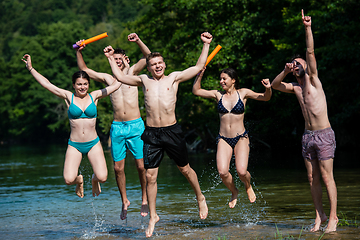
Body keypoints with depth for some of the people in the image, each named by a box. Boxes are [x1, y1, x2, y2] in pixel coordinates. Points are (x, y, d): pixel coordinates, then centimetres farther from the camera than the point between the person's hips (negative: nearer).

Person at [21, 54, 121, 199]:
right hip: (74, 145, -1)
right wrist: (30, 68, -3)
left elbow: (116, 84, 6)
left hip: (93, 143, 1)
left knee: (102, 177, -17)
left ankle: (94, 180, 24)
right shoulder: (69, 97, 1)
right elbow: (46, 84, -1)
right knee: (68, 179, -19)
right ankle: (79, 181, 22)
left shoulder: (95, 96, 4)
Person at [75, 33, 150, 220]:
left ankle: (144, 199, 13)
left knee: (141, 165, -3)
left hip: (136, 126, -2)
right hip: (117, 127, 2)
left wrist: (138, 41, -20)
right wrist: (79, 52, 5)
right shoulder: (107, 78, 12)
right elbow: (84, 70, 18)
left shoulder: (132, 72, 6)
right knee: (118, 168, 1)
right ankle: (124, 201, 18)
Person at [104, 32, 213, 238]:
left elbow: (199, 67, 3)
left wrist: (206, 45, 1)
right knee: (150, 176, -1)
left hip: (172, 131, -1)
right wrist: (111, 58, 19)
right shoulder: (144, 80, 9)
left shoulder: (174, 78, 4)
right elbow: (120, 77, 18)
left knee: (185, 169, 11)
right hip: (151, 134, 1)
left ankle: (200, 198, 37)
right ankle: (153, 216, 10)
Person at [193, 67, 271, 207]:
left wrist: (268, 89, -20)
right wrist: (200, 74, -5)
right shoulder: (218, 95, 7)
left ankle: (248, 186, 17)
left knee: (241, 171, -20)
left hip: (241, 138, -2)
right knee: (222, 172, -19)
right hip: (223, 139, 2)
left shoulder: (243, 93, 2)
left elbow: (265, 98, 1)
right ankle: (234, 192, 13)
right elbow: (196, 91, 8)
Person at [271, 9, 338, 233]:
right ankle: (320, 215, 15)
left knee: (327, 176, -6)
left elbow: (311, 52, -13)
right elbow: (275, 85, 13)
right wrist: (285, 71, -2)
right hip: (308, 136, 6)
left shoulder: (313, 79, -2)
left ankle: (333, 217, -2)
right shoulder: (295, 88, 12)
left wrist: (308, 28, -20)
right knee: (313, 178, 7)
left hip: (324, 135, -6)